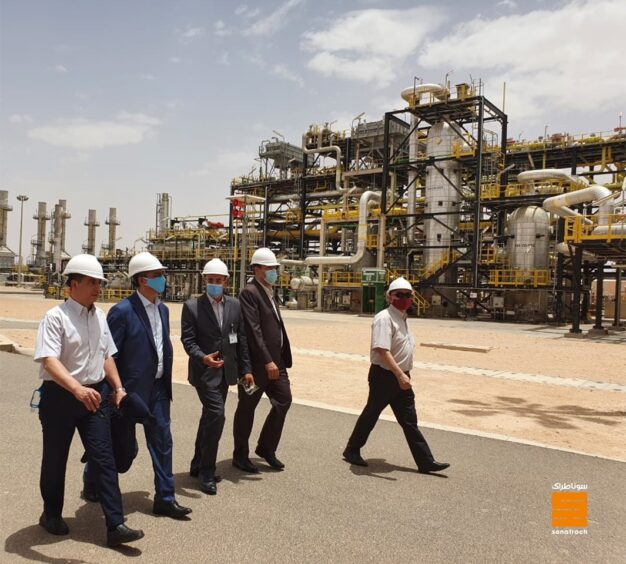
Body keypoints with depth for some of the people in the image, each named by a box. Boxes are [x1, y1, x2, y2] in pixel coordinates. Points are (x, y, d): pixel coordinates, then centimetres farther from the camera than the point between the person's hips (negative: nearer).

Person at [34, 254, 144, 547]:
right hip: (60, 396, -4)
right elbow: (49, 360, -26)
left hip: (95, 395, 5)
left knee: (104, 459, 0)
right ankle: (52, 514, 38)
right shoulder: (55, 317, -14)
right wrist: (77, 388, -39)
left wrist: (118, 387, 7)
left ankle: (115, 526, 3)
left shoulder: (99, 316, 6)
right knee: (55, 460, 14)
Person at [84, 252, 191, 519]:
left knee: (162, 442, 7)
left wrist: (166, 380, 12)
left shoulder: (162, 309, 8)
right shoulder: (122, 311, -16)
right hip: (131, 389, -6)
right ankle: (91, 480, 38)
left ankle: (165, 498, 16)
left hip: (158, 388, 6)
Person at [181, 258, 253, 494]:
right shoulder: (192, 306, -8)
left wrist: (246, 369, 7)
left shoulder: (235, 305, 4)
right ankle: (206, 472, 1)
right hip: (204, 371, -5)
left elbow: (241, 339, 7)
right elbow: (188, 340, -11)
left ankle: (198, 466, 32)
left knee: (209, 417, 16)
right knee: (216, 415, -14)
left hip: (225, 370, 5)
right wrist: (203, 358, -29)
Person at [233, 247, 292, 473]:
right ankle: (240, 455, 22)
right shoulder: (249, 293, -13)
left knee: (283, 400, 9)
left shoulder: (269, 293, 15)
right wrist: (267, 361, -24)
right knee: (247, 408, 6)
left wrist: (281, 359, 12)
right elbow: (254, 331, -21)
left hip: (275, 360, 9)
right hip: (257, 362, -9)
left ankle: (266, 448, 25)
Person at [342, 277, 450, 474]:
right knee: (371, 414, 7)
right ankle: (352, 450, 26)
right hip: (384, 376, -8)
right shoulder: (384, 318, -17)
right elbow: (382, 350, -26)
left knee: (409, 420, 9)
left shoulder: (401, 318, 13)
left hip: (401, 377, 8)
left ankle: (425, 461, 12)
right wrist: (400, 375, -31)